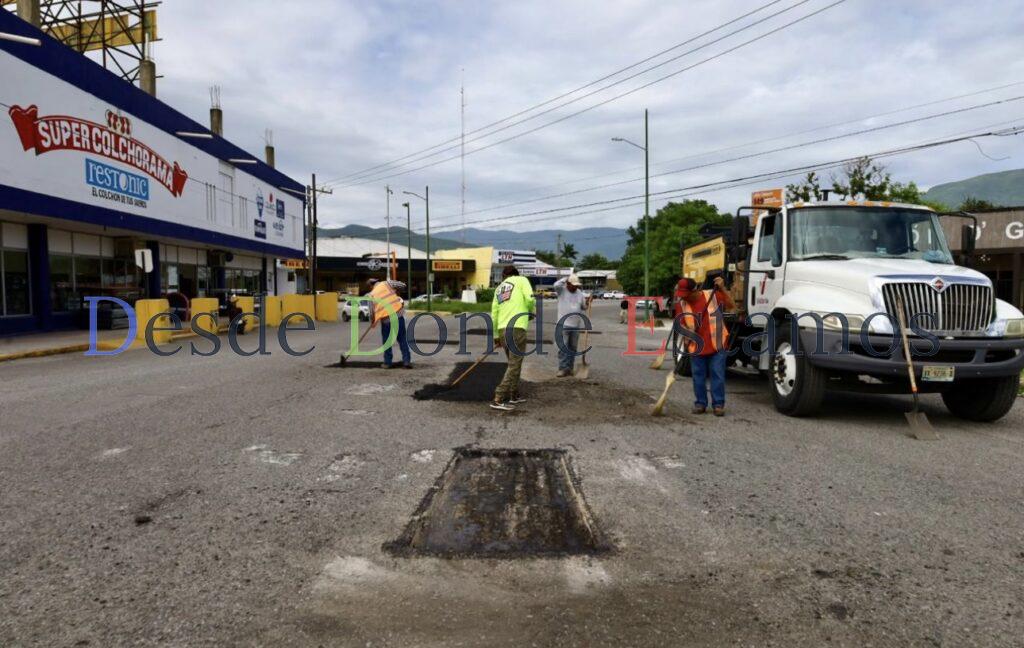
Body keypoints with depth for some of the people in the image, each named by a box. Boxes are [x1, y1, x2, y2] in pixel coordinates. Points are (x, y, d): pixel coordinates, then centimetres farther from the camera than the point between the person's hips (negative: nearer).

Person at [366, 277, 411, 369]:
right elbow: (402, 286, 1)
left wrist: (372, 323, 24)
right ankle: (407, 361, 4)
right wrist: (395, 292, 19)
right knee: (402, 339, 7)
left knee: (387, 341, 14)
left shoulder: (371, 295, 8)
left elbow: (372, 312, 8)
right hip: (398, 314, 0)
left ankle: (388, 362, 17)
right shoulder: (386, 283, 7)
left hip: (386, 319, 0)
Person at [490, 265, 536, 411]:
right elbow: (530, 299, -9)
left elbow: (494, 314, 17)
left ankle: (514, 396, 27)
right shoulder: (521, 280, 7)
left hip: (502, 329, 7)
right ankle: (498, 400, -11)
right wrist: (532, 311, 12)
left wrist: (495, 336, 22)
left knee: (514, 363, 21)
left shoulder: (499, 288, 23)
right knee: (514, 365, -5)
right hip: (516, 328, -7)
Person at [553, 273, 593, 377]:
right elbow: (556, 285, -25)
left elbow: (584, 307, 17)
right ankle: (563, 368, -7)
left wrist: (587, 302, -4)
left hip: (576, 325, 5)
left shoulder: (580, 293, 11)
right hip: (564, 324, -5)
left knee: (573, 348, 8)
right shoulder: (561, 290, -3)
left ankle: (570, 368, 15)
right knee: (563, 347, -9)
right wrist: (566, 279, -16)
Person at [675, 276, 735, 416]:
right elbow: (681, 325, 4)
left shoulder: (713, 296, -6)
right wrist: (687, 336, -14)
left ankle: (718, 404, 11)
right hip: (696, 348, 2)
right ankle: (700, 403, 20)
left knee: (717, 376, 2)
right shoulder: (681, 304, -2)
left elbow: (731, 306, -3)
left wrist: (722, 289, -13)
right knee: (699, 377, 9)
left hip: (717, 346, -2)